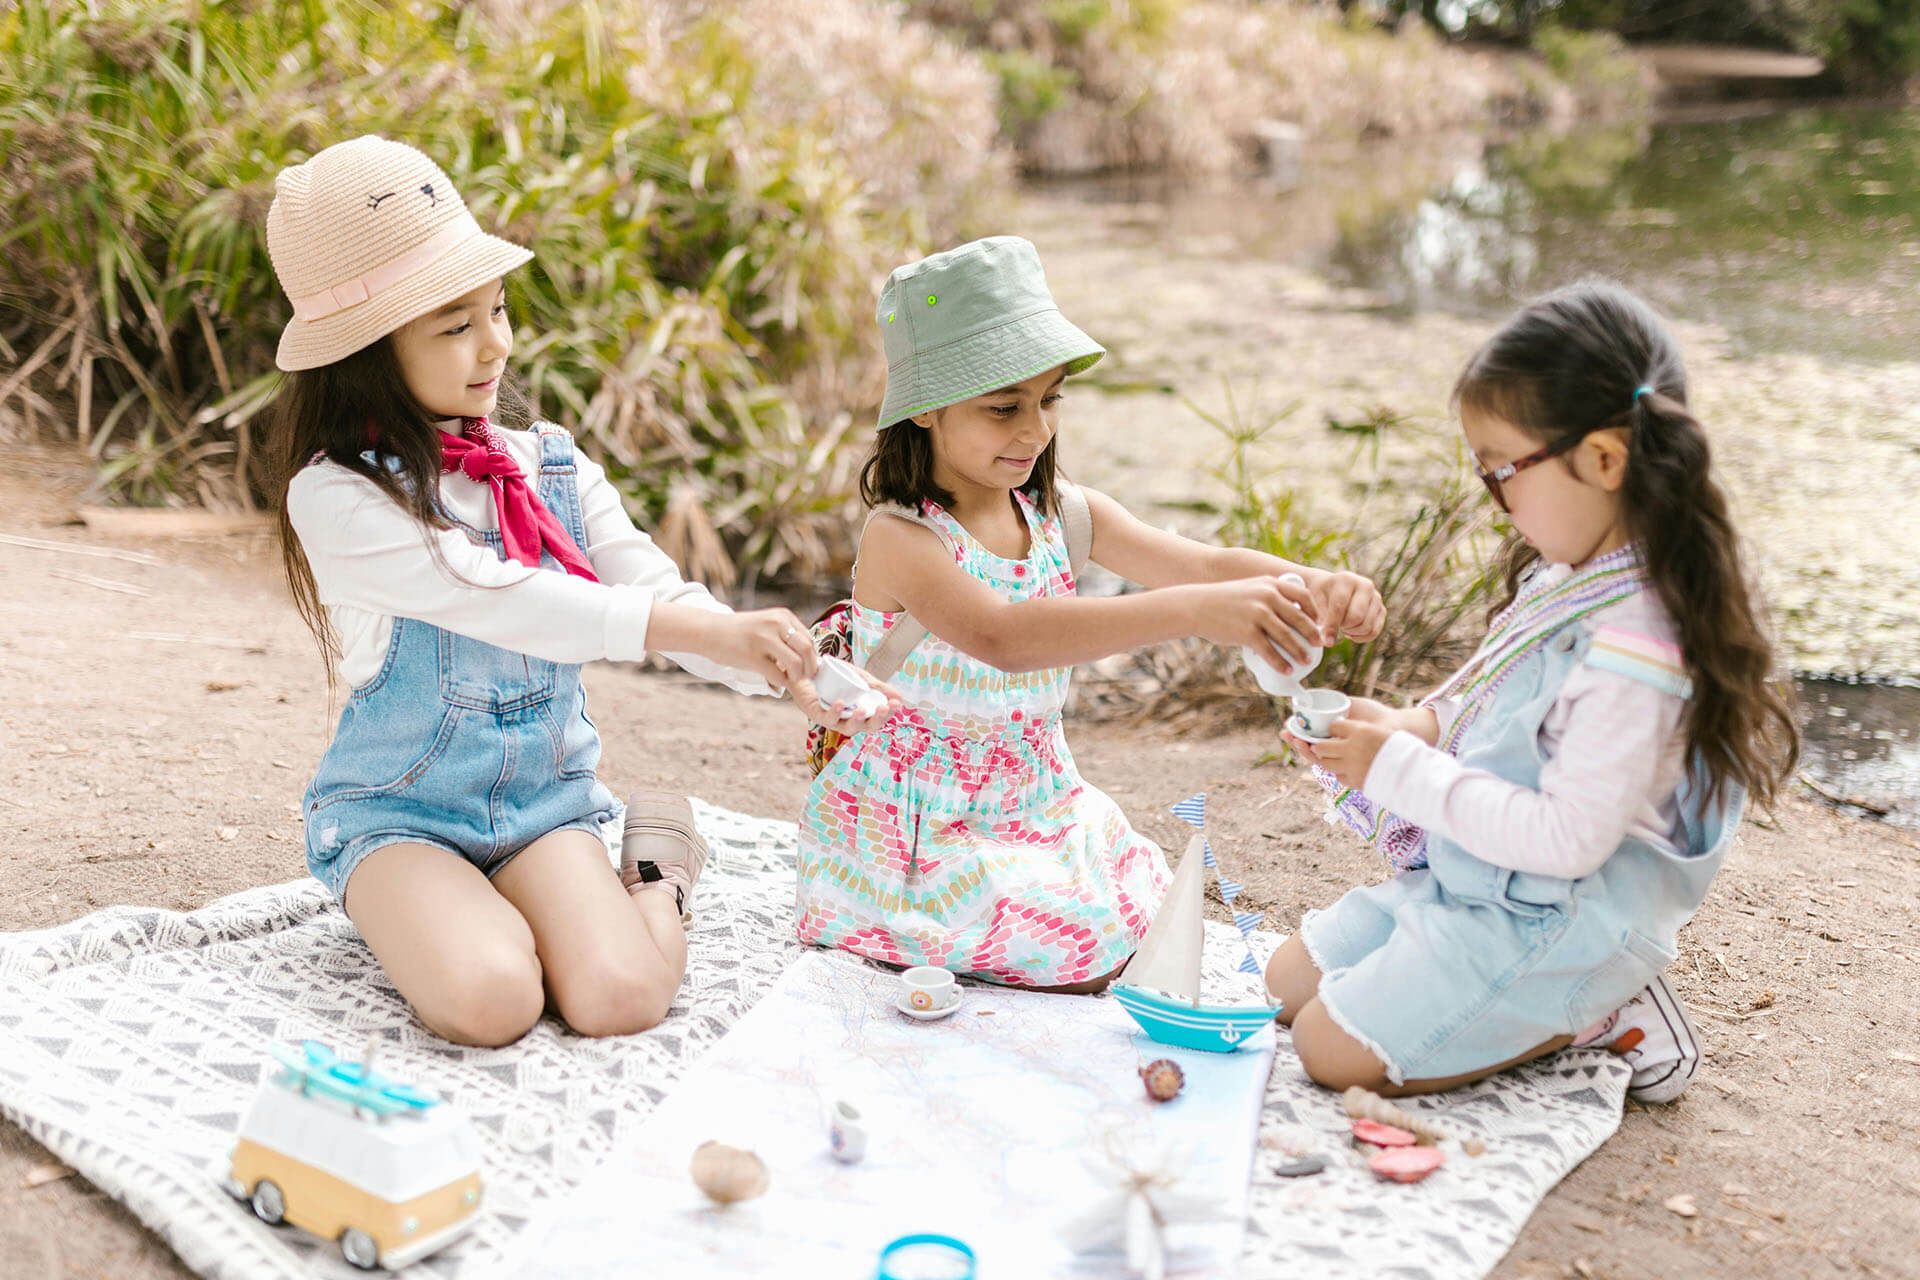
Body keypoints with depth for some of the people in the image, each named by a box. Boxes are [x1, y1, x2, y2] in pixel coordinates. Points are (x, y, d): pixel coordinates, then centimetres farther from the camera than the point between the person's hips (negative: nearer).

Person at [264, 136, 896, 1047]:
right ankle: (446, 916, 5)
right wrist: (711, 630, -34)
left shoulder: (550, 468, 3)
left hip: (545, 797, 3)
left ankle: (654, 879, 10)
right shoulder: (336, 495, -15)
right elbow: (493, 598, -26)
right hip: (397, 812, -2)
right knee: (489, 1002, -29)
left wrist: (797, 672, -22)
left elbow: (655, 590, -3)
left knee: (618, 996, -23)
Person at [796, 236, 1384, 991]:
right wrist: (1190, 611, -52)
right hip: (919, 826, -6)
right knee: (1084, 947, -20)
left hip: (1038, 803, 7)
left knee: (1148, 928, -7)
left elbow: (1202, 563, -10)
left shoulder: (1064, 514, 0)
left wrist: (1311, 585, -33)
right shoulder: (900, 538, -22)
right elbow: (1001, 637, -41)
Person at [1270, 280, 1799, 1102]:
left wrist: (1402, 768, -24)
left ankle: (1598, 1018, 0)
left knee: (1334, 1051, -13)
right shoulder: (1569, 577, 1)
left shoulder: (1636, 642, -29)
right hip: (1469, 877, 10)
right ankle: (1584, 993, 12)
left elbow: (1567, 838, -28)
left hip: (1558, 919, -10)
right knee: (1290, 982, 15)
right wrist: (1419, 727, -5)